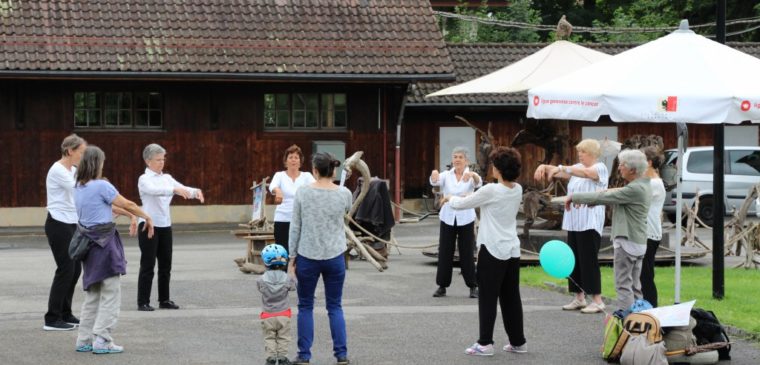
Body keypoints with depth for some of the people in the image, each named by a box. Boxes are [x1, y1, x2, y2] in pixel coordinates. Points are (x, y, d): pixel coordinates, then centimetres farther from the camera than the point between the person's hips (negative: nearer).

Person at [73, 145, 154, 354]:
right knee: (111, 294, -2)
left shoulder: (78, 188, 9)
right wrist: (147, 218, 5)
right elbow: (128, 205, -9)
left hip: (89, 243, 8)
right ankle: (102, 340, -6)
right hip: (105, 243, -8)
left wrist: (132, 216, 22)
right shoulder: (101, 186, -14)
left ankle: (84, 340, 16)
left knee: (92, 294, 16)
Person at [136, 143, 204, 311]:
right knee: (147, 266, -4)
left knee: (165, 265, 10)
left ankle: (164, 299, 18)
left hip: (165, 226, 6)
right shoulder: (144, 179, -8)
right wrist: (175, 189, -43)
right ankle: (143, 302, 0)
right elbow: (154, 190, -29)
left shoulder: (167, 178, 11)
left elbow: (182, 189, -1)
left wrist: (195, 191, -23)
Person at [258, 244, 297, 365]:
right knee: (283, 337, 10)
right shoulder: (287, 279, -10)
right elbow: (293, 286, 6)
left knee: (269, 337, 11)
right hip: (283, 314, 0)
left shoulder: (262, 280, -10)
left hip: (267, 315, 0)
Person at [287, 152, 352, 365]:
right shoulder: (344, 194, -5)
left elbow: (295, 227, -5)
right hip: (335, 256, 1)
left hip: (308, 256, -1)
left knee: (305, 307, 10)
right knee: (335, 307, 10)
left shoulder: (303, 193, -9)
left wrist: (292, 257, 3)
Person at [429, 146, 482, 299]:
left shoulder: (471, 176, -4)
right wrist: (434, 175, -45)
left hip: (466, 219, -2)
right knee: (445, 253, 4)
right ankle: (442, 286, 12)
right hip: (447, 218, 2)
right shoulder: (446, 175, 1)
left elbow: (478, 183, -27)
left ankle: (473, 287, 9)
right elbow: (436, 181, -20)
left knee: (467, 253, 0)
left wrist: (472, 174, -51)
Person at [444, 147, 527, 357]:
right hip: (512, 251, 6)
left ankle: (485, 343, 0)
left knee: (488, 298, -1)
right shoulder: (517, 190, 4)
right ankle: (518, 341, 16)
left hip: (492, 251, -6)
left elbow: (461, 204, -5)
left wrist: (450, 198, 15)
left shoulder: (491, 191, -16)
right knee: (511, 298, 12)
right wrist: (473, 197, 20)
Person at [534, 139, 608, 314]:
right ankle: (579, 298, 16)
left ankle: (597, 301, -7)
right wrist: (545, 167, -14)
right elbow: (559, 172, 7)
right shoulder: (577, 168, 16)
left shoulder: (600, 168, -6)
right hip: (573, 223, 8)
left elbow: (586, 173, -26)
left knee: (589, 261, -9)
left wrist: (560, 168, -35)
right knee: (575, 261, 9)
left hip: (590, 223, -8)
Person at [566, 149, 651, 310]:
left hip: (627, 241, -10)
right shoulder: (643, 186, 12)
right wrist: (583, 200, 8)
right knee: (634, 287, 13)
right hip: (639, 242, 10)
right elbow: (609, 194, 15)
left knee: (623, 285, -6)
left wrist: (574, 197, -8)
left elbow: (602, 197, -17)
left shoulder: (635, 189, -19)